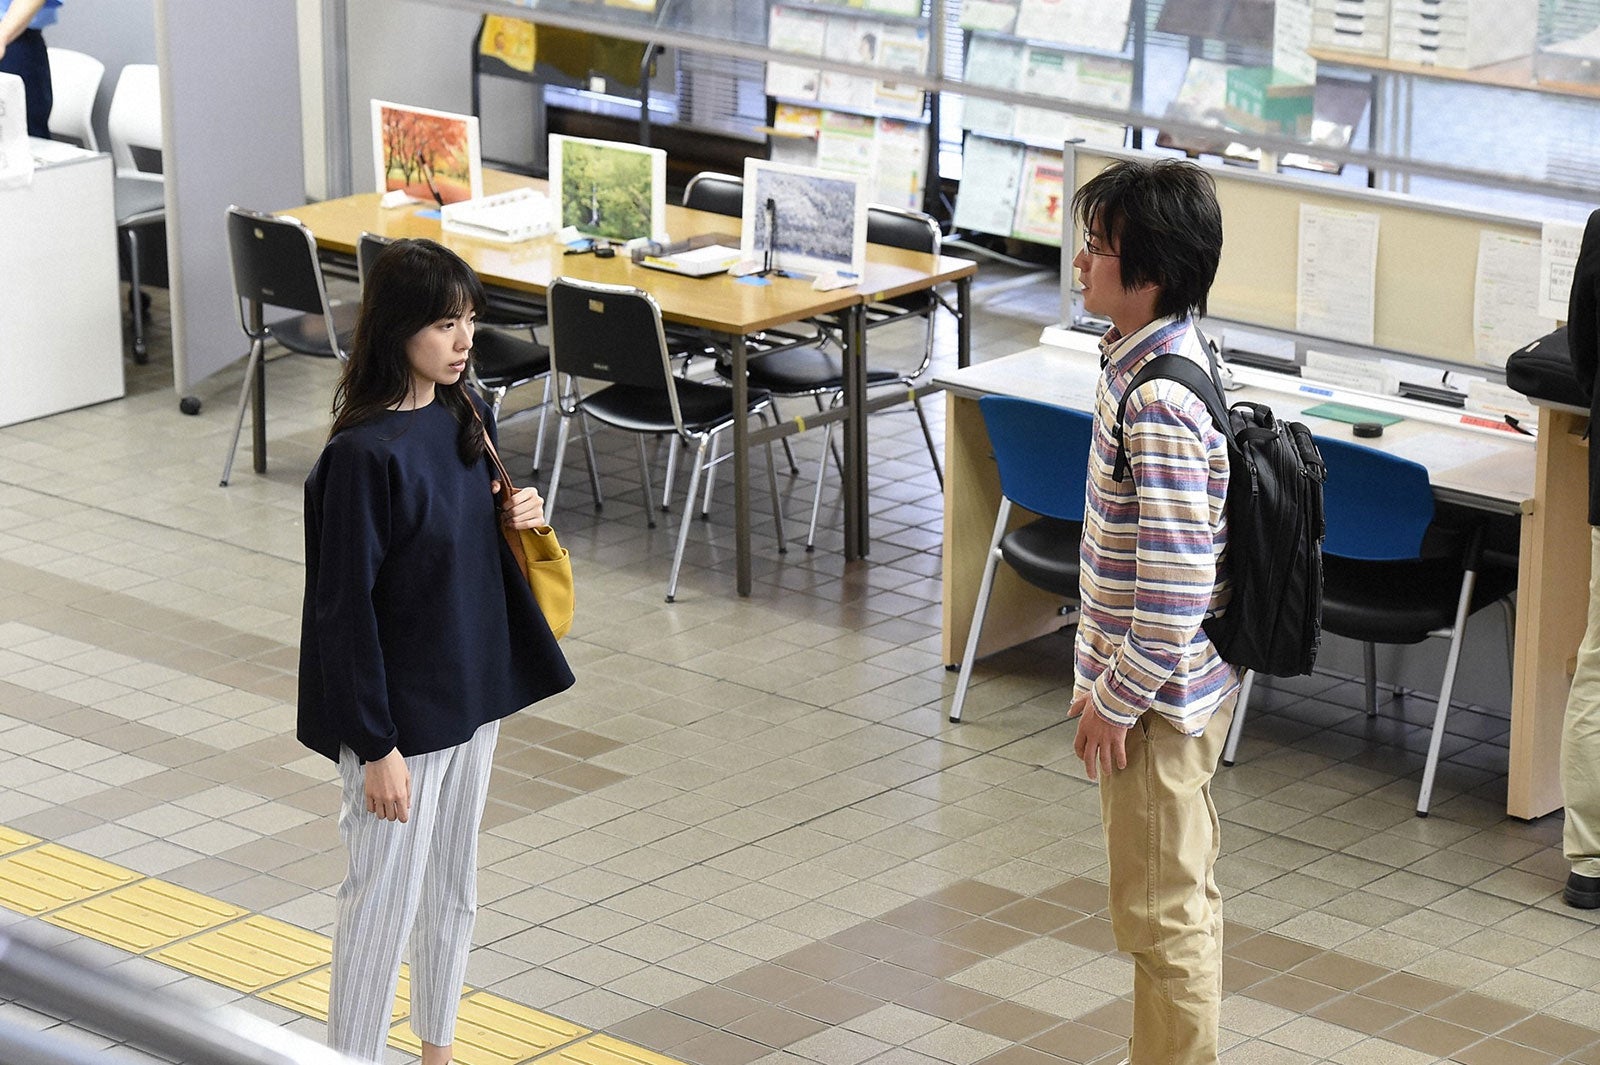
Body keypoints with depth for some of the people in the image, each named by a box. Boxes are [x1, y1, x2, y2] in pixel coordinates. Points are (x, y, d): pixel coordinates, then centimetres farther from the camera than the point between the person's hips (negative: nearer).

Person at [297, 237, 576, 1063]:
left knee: (454, 885, 20)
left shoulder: (463, 417, 1)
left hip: (471, 688, 8)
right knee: (385, 900, 3)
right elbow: (346, 607, -20)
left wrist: (516, 518, -6)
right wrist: (376, 747, -18)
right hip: (399, 709, -8)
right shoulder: (363, 455, -22)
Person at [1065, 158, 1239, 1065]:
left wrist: (1116, 699, -17)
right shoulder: (1161, 351, 4)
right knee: (1185, 896, 22)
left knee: (1162, 915, 3)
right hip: (1179, 682, 10)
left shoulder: (1160, 405, -27)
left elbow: (1176, 586, -27)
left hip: (1158, 696, -10)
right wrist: (1104, 673, 18)